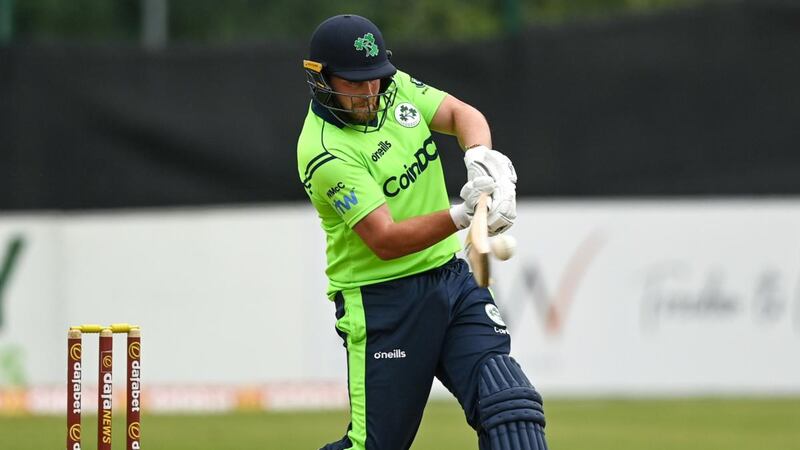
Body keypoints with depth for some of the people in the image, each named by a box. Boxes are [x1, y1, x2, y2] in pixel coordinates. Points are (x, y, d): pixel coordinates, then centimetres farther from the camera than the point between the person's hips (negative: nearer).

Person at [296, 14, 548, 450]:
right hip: (381, 301, -7)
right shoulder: (324, 154, -21)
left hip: (451, 278, 7)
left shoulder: (395, 87, 2)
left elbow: (461, 114, -2)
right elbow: (385, 242, -26)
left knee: (511, 407, -9)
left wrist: (480, 156, -25)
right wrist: (461, 216, -39)